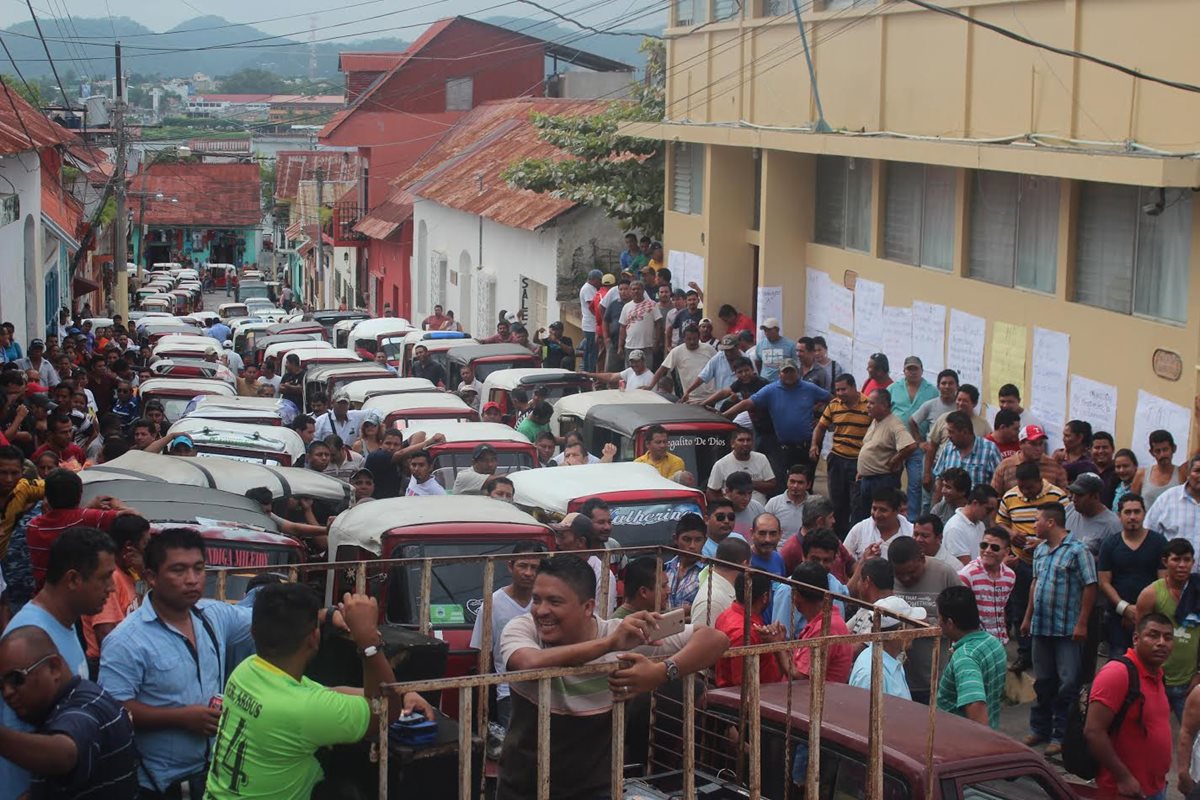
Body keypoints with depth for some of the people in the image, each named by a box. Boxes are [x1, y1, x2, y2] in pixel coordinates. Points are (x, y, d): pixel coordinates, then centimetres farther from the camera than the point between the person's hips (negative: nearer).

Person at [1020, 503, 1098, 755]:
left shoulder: (1077, 550, -11)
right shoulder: (1040, 550, 12)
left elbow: (1090, 586, -12)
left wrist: (1081, 623, -15)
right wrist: (1028, 617, 19)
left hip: (1067, 630, -7)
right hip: (1041, 627, 7)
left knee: (1068, 684, -2)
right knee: (1043, 682, 15)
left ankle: (1061, 735, 4)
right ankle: (1040, 729, 25)